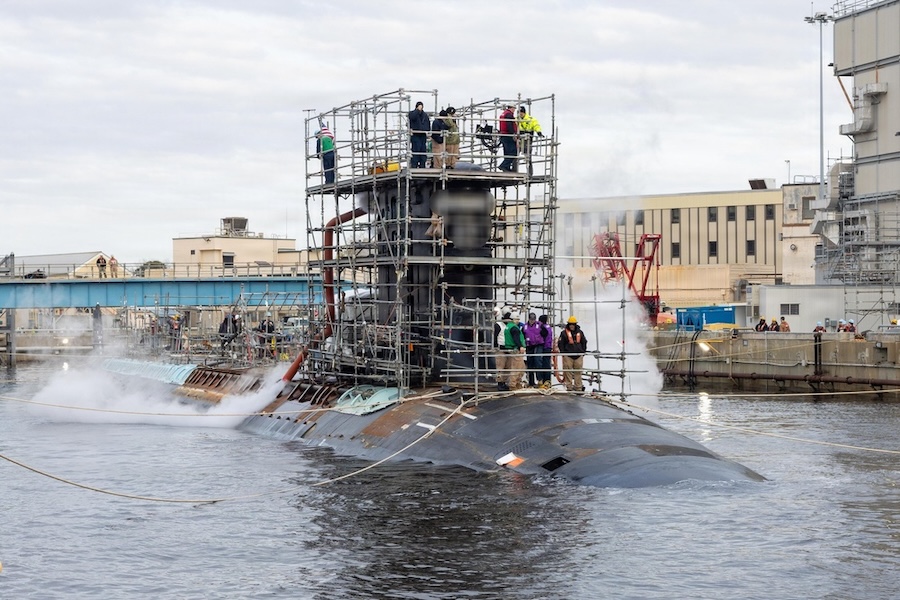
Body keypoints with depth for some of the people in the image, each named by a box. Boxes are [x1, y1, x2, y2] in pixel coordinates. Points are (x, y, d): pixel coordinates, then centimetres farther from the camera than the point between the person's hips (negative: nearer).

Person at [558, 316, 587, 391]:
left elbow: (584, 342, 18)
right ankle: (569, 387, 4)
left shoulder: (580, 332, 10)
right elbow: (560, 343, 1)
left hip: (578, 356, 3)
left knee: (578, 371, 4)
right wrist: (563, 353, -4)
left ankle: (578, 387, 10)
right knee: (568, 372, -2)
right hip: (568, 356, -3)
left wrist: (583, 352, 10)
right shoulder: (564, 333, 0)